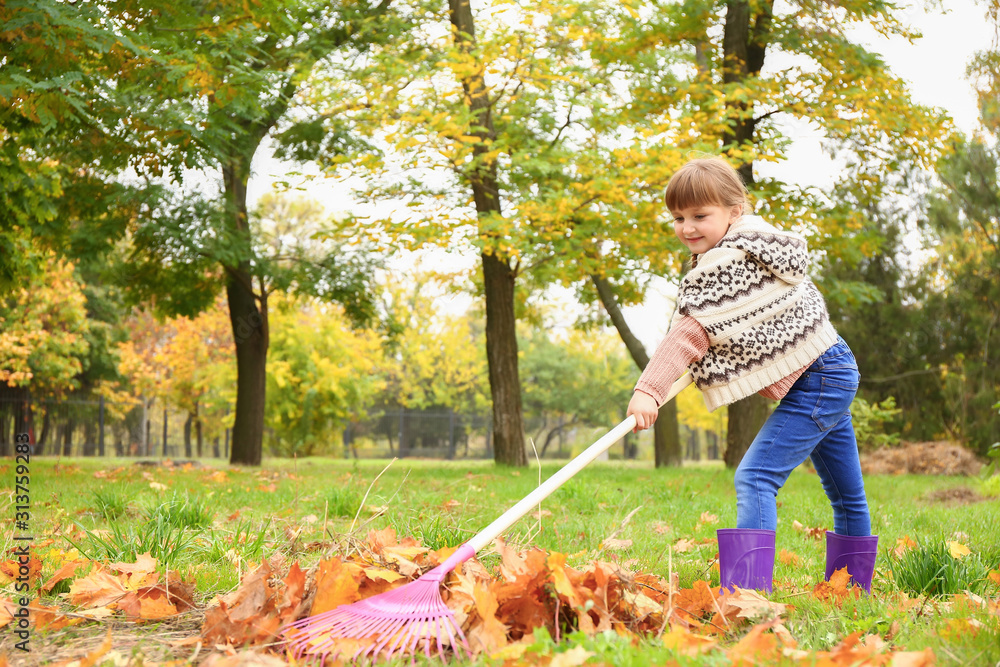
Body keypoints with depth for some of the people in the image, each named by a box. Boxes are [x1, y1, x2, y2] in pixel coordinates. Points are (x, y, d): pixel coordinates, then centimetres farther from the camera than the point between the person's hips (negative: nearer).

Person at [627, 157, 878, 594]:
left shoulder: (727, 264, -18)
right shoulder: (752, 246, 11)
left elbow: (689, 333, -22)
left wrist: (649, 390, -24)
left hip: (814, 383, -11)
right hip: (832, 374, 11)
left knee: (755, 478, -19)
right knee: (846, 493, 18)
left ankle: (747, 591, -28)